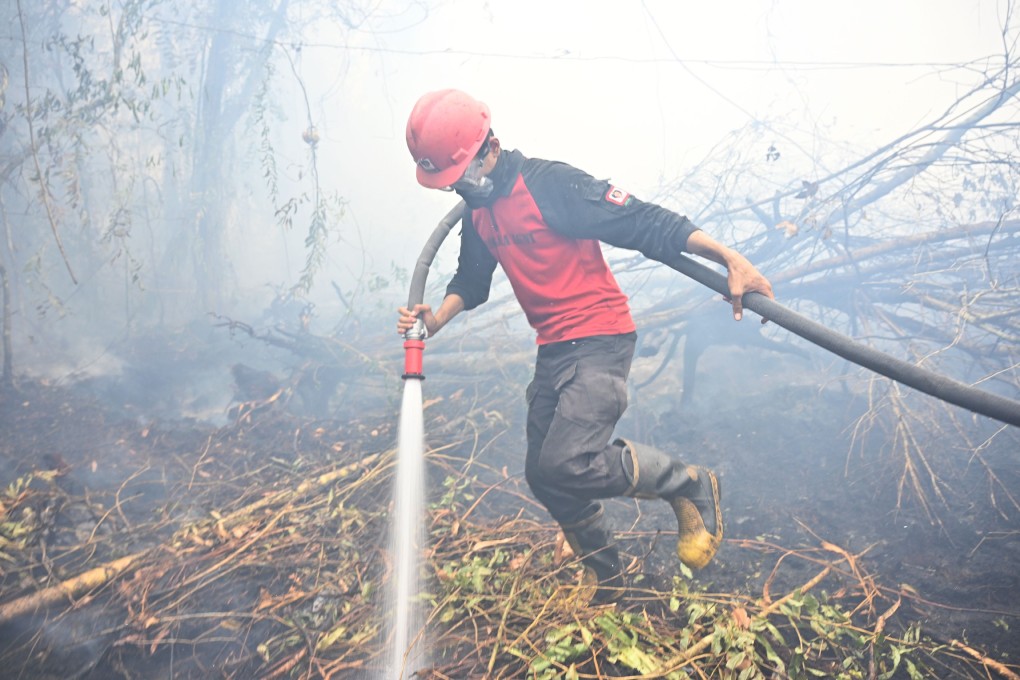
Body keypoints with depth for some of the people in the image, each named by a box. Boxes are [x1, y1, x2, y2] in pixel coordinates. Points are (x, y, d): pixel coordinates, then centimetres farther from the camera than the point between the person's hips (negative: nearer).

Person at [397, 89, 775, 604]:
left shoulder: (550, 184, -16)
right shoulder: (477, 210, 8)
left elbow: (644, 223, -19)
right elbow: (471, 279, 18)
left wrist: (730, 259, -24)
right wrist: (438, 316, -3)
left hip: (601, 341, -8)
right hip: (553, 349, 9)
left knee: (568, 463, -23)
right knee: (544, 474, 11)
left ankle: (690, 486, 3)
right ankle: (606, 579, 33)